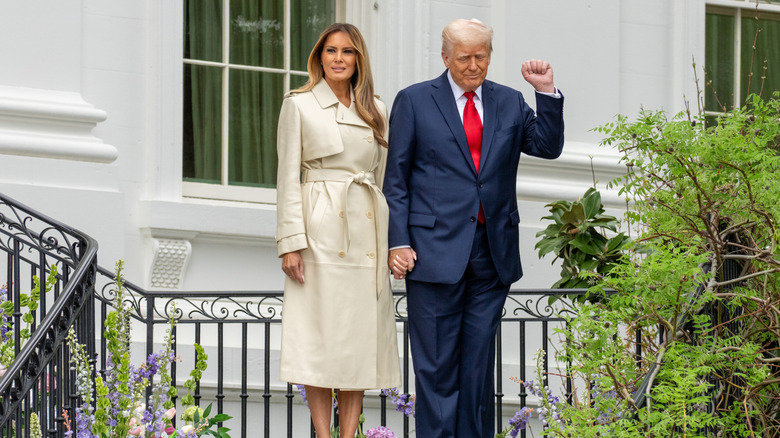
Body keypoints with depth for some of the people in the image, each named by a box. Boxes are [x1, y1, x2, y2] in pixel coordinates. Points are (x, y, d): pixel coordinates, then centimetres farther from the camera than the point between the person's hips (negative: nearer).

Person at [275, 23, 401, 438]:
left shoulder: (375, 111, 13)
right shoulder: (299, 105, 2)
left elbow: (385, 176, 16)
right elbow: (288, 176, -2)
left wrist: (393, 239, 9)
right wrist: (290, 242, -10)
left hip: (368, 231, 4)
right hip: (321, 228, -4)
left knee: (361, 333, 2)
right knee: (320, 332, -4)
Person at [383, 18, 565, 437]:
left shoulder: (510, 103, 13)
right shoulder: (414, 101, 3)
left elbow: (549, 147, 6)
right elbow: (396, 179, 2)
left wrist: (547, 93, -5)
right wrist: (398, 242, -7)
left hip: (493, 253, 3)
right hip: (436, 248, -3)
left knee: (480, 359, 8)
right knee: (436, 362, -2)